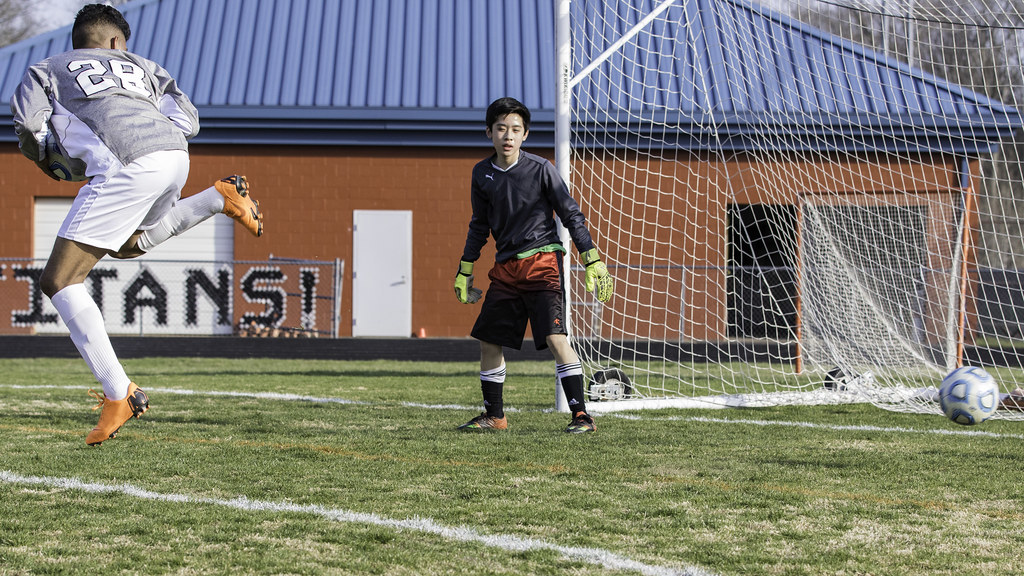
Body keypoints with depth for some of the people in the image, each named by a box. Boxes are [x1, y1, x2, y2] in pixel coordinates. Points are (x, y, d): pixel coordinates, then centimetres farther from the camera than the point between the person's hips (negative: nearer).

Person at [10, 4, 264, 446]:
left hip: (127, 169, -6)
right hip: (176, 157, 6)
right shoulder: (141, 67, 33)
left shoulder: (45, 70, 23)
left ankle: (118, 393, -11)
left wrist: (43, 161, 27)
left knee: (59, 280, 0)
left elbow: (28, 124, 7)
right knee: (130, 243, 37)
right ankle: (220, 198, 17)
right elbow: (187, 120, 21)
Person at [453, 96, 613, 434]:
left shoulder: (540, 169, -7)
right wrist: (465, 270, 20)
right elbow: (480, 225, 18)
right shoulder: (482, 174, 6)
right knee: (488, 340, 7)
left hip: (542, 261, -5)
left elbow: (571, 214, -3)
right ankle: (494, 416, 22)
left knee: (555, 337, -17)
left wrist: (593, 260, -8)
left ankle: (581, 416, -16)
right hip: (506, 267, 5)